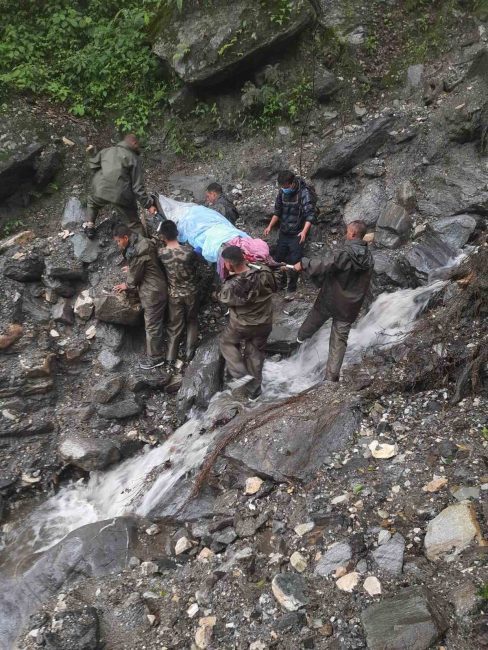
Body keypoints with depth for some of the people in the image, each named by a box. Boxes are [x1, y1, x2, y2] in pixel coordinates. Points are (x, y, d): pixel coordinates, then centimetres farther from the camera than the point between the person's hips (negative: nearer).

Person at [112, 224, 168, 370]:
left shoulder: (137, 252, -25)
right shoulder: (142, 243, 6)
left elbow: (135, 275, -14)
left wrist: (127, 285, 4)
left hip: (153, 292, -10)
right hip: (157, 289, 10)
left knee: (152, 326, 3)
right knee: (155, 323, 22)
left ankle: (155, 358, 17)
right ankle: (156, 352, 38)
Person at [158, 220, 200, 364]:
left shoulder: (161, 254, -19)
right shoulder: (188, 251, -22)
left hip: (174, 294, 1)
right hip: (191, 292, 0)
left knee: (174, 325, 15)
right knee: (192, 321, 22)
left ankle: (171, 356, 19)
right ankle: (189, 351, 22)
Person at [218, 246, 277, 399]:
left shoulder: (231, 286, -31)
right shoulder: (264, 272, -23)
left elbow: (222, 298, -7)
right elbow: (273, 288, -1)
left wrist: (230, 278, -3)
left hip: (242, 326, -3)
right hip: (265, 323, 3)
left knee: (226, 342, 27)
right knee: (255, 353, 22)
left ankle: (240, 373, 15)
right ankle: (254, 389, 34)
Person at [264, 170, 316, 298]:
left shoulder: (304, 193, -19)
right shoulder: (282, 192, 0)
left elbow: (310, 214, -25)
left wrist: (304, 231, -39)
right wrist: (270, 226, -2)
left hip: (297, 235, -6)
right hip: (283, 233, 6)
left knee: (294, 263, -1)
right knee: (278, 259, 12)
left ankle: (291, 289, 15)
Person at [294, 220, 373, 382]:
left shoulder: (344, 253, -21)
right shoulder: (369, 258, 1)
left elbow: (323, 266, -26)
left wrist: (303, 264, -13)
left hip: (330, 300, -3)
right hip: (350, 306, 3)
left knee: (314, 319, 28)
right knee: (339, 341, 6)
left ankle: (301, 336, 55)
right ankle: (332, 376, 3)